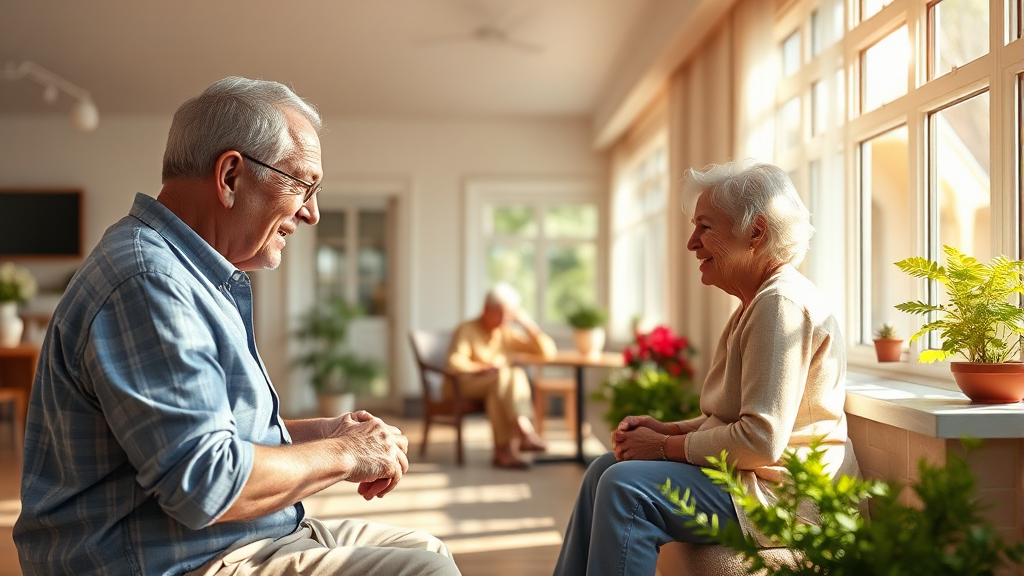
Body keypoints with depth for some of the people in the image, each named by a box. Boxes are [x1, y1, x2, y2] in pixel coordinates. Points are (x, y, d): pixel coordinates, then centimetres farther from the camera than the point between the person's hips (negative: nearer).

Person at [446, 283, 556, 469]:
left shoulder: (508, 334, 13)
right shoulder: (466, 330, -1)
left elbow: (548, 350, 7)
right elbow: (454, 363, -18)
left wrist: (526, 322, -1)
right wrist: (485, 367, -25)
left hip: (498, 389, 5)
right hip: (462, 387, -5)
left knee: (517, 374, -30)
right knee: (504, 375, -32)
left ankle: (503, 450, -38)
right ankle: (525, 432, -42)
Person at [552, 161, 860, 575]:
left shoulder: (782, 303, -18)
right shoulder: (757, 302, 17)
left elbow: (762, 440, -24)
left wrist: (666, 447, -13)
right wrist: (665, 429, 5)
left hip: (782, 493, -11)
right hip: (749, 478, 11)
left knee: (627, 485, -22)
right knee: (606, 469, 8)